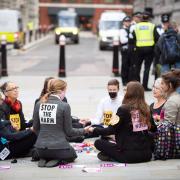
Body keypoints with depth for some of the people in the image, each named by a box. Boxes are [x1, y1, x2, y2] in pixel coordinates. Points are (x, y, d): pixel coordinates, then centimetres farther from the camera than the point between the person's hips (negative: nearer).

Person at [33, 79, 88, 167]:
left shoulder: (39, 104, -1)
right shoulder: (64, 106, -14)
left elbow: (36, 128, 6)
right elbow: (68, 131, -7)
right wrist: (84, 130, 10)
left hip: (41, 148, 4)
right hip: (59, 148, -4)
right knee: (72, 155, 30)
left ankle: (44, 159, 4)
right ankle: (58, 160, -2)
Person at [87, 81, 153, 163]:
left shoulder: (124, 109, -11)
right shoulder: (146, 109, 4)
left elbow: (111, 130, -8)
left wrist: (93, 130, 6)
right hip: (147, 155, 5)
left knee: (98, 143, 7)